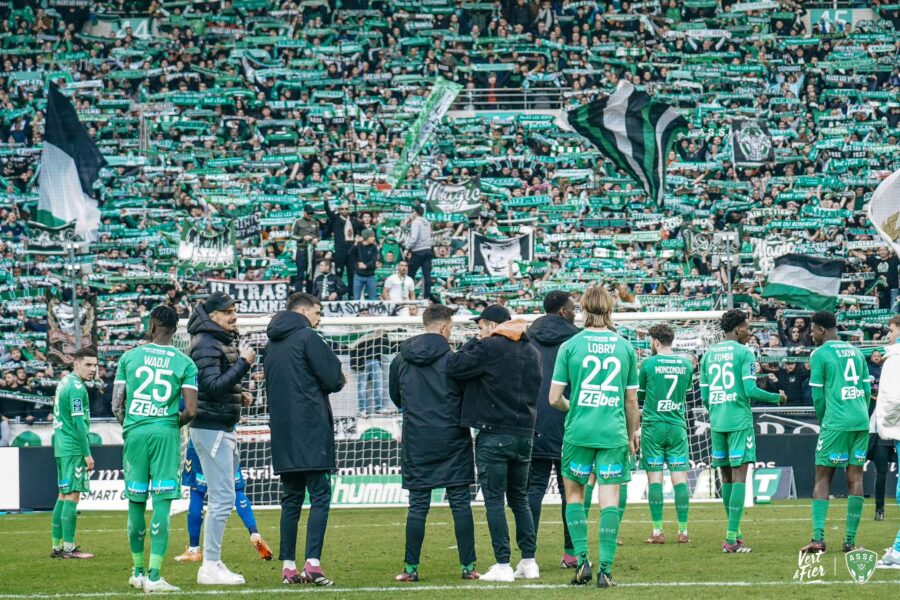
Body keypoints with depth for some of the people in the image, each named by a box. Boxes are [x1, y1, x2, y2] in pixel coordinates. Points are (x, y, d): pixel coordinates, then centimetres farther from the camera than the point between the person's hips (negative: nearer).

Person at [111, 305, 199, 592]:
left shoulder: (130, 357, 5)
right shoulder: (184, 363, 1)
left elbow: (116, 405, 5)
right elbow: (191, 410, -5)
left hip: (134, 432, 2)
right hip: (166, 432, -2)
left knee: (135, 503, 11)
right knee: (162, 504, -5)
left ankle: (138, 572, 20)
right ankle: (153, 575, -12)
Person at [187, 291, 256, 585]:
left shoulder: (225, 341, 17)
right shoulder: (206, 344, -14)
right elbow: (213, 385, -23)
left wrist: (240, 395, 8)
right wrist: (243, 363, -21)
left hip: (224, 428, 11)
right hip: (211, 427, -11)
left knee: (222, 498, 13)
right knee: (222, 498, -11)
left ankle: (212, 563, 17)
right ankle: (210, 566, -10)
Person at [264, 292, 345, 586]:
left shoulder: (273, 344, 16)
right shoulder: (308, 338, -7)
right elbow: (333, 379, -11)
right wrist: (339, 381, 14)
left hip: (282, 434, 7)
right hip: (310, 430, -7)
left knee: (291, 499, 11)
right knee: (320, 496, -7)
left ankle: (289, 566, 8)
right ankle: (313, 563, -17)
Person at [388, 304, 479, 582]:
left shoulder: (400, 359, 3)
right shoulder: (451, 359, -9)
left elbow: (395, 397, 16)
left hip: (416, 442, 3)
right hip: (452, 441, -2)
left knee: (417, 506, 5)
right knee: (460, 503, 2)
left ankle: (412, 567, 5)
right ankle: (468, 566, 2)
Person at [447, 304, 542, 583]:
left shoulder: (489, 348, -12)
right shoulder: (531, 352, 11)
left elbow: (454, 367, -11)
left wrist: (474, 342, 1)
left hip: (494, 436, -6)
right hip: (525, 434, 6)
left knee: (494, 500, -2)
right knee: (519, 498, 16)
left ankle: (503, 565, -6)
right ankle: (529, 562, 13)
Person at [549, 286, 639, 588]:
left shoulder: (570, 346, -3)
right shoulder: (626, 348, 3)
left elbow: (554, 398, -3)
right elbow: (632, 401, 8)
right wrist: (632, 435, 21)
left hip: (578, 432, -1)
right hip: (614, 434, 1)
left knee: (574, 493, 14)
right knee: (610, 498, 1)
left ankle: (581, 560, 3)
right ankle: (605, 568, -4)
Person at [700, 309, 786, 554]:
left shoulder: (708, 354, 11)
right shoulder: (744, 353, -6)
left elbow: (704, 395, 12)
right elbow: (751, 390, -13)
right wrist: (777, 398, 2)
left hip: (717, 422, 6)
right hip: (740, 421, -6)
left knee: (726, 476, 14)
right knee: (739, 476, -7)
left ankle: (734, 531, 21)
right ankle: (732, 538, -14)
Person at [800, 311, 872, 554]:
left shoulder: (819, 354, -3)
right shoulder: (856, 351, 15)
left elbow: (817, 395, -3)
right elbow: (867, 390, 15)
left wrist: (822, 422, 12)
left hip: (836, 424, -5)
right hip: (861, 422, 5)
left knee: (823, 478, 0)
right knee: (855, 478, 4)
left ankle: (818, 538, -11)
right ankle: (850, 541, 1)